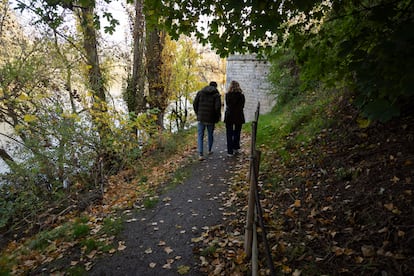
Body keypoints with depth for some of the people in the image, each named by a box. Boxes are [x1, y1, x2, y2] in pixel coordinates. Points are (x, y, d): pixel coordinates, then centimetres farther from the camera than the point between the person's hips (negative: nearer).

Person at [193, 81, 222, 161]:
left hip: (201, 118, 1)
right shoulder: (216, 95, -5)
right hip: (211, 119, -1)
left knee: (200, 136, 3)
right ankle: (209, 150, 37)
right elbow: (217, 107, -16)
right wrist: (218, 117, 1)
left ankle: (200, 154, -8)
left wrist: (197, 114, 13)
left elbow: (194, 104, 1)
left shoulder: (200, 92, 4)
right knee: (210, 135, 20)